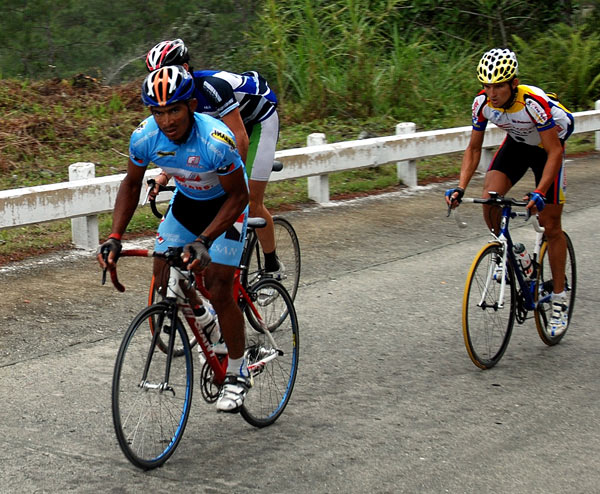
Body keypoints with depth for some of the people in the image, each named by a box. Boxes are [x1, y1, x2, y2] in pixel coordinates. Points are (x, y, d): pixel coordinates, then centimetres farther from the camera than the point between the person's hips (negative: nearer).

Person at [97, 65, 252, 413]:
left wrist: (203, 241, -35)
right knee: (164, 278, -4)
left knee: (219, 291, -12)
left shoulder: (215, 141, -37)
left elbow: (238, 195, -26)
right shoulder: (145, 137, -23)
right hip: (186, 201, 5)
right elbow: (132, 184, -6)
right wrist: (115, 238, -16)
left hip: (225, 204, -5)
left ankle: (238, 374, 6)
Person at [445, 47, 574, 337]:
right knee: (489, 200, -20)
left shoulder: (535, 103, -36)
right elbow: (474, 148, -9)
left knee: (551, 227, -2)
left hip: (547, 148, -4)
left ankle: (559, 298, 11)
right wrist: (460, 188, -21)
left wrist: (540, 193, -42)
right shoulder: (482, 103, -21)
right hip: (516, 144, 4)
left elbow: (555, 152, -31)